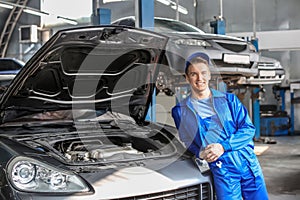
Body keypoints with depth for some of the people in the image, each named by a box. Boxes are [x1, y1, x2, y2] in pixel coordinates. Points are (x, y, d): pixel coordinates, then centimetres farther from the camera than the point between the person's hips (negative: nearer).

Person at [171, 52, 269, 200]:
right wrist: (200, 153, -8)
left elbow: (248, 129, 3)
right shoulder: (180, 111, 7)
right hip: (221, 170, -2)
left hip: (248, 163, 2)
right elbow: (187, 141, 14)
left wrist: (223, 147, -11)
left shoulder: (229, 99, 8)